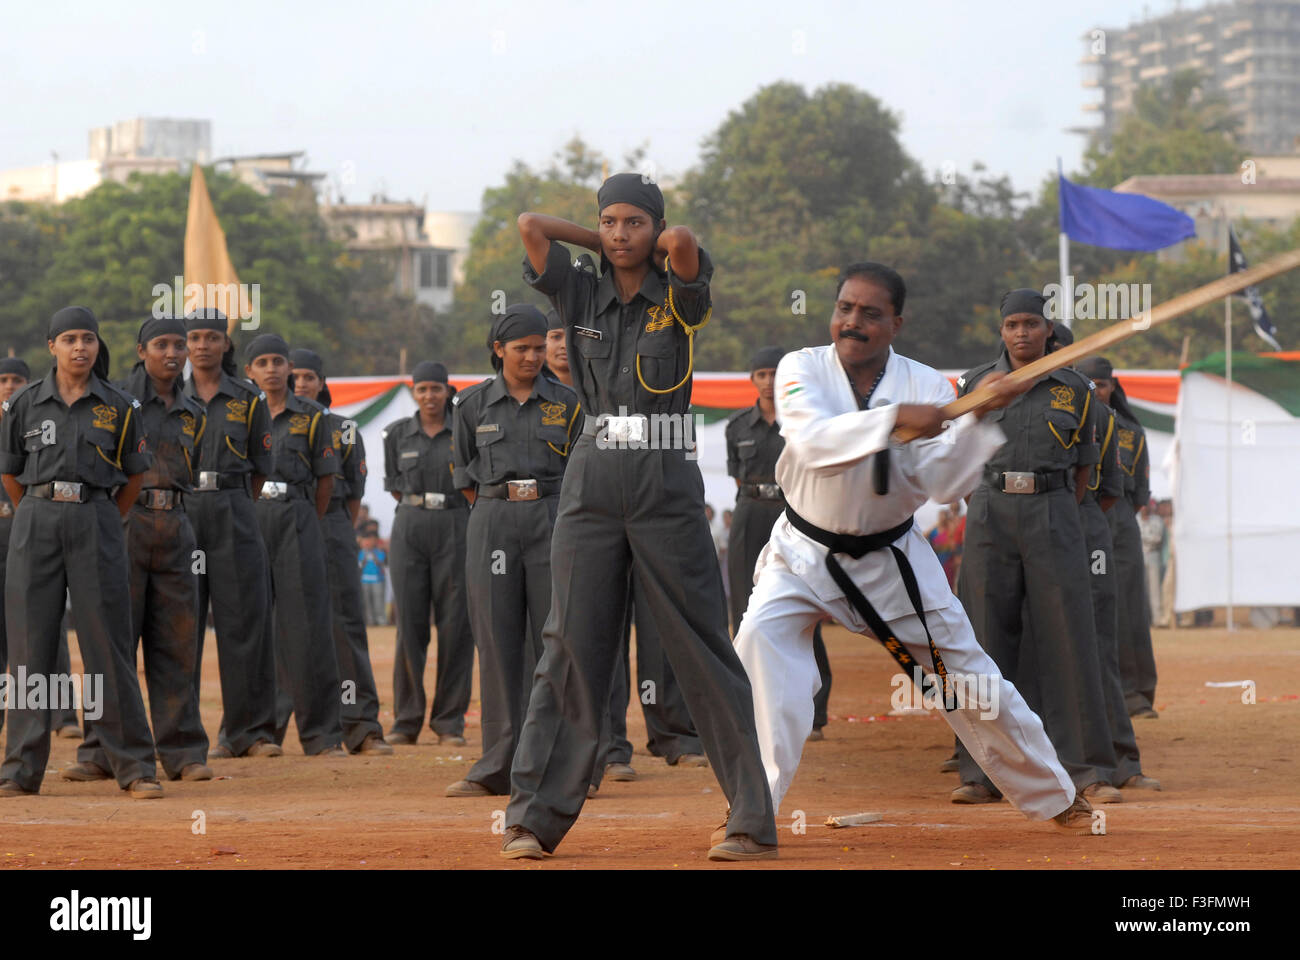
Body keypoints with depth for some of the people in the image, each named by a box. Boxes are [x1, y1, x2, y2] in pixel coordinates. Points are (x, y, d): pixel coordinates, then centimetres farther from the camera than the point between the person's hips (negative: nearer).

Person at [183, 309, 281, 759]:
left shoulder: (248, 399, 7)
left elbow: (261, 467, 11)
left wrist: (233, 510, 6)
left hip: (234, 513, 0)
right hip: (179, 512, 0)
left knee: (244, 618, -4)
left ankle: (250, 729, 0)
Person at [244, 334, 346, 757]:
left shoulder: (310, 416, 6)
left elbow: (326, 476, 10)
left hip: (298, 518, -1)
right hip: (248, 519, 2)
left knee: (307, 624, -7)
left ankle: (322, 735, -6)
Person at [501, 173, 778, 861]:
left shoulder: (677, 299, 3)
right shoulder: (580, 295, 10)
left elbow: (684, 242, -17)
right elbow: (530, 226, 0)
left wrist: (657, 248, 4)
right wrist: (604, 247, 8)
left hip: (667, 485, -2)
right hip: (592, 486, 2)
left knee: (705, 652, -3)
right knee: (571, 649, 0)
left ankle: (753, 821, -1)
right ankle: (533, 819, 3)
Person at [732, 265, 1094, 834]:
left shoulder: (926, 386, -7)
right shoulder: (802, 369, -11)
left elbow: (943, 483, -17)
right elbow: (813, 440, -31)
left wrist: (977, 419, -31)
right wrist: (896, 418, -42)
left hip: (892, 561, 1)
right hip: (805, 553, -1)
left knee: (967, 673, 6)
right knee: (761, 642, -27)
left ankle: (1054, 798, 24)